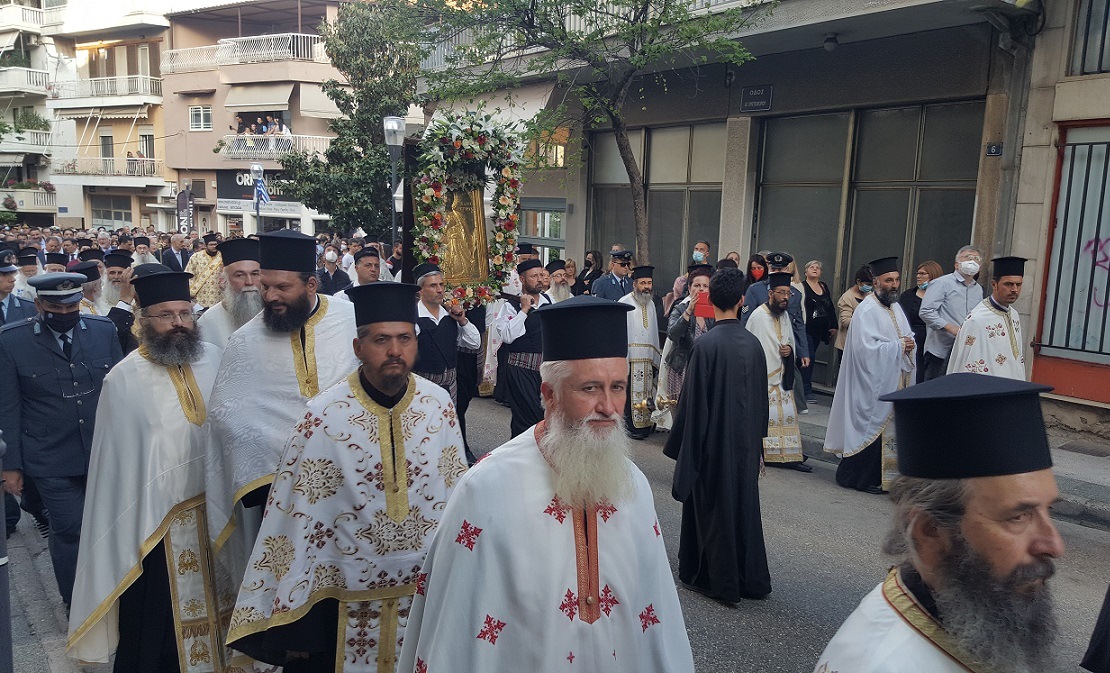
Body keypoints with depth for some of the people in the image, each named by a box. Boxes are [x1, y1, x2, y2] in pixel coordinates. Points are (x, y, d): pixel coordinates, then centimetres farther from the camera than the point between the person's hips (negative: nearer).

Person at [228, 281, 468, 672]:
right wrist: (291, 618, -6)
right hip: (350, 598, -2)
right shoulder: (324, 416, -16)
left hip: (430, 588, 3)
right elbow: (297, 518, -11)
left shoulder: (438, 405, -7)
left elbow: (458, 494, 1)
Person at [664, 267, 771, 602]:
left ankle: (718, 581, 19)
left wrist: (681, 446, -6)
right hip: (747, 443, 6)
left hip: (713, 442, -5)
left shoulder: (706, 345, -19)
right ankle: (751, 580, 28)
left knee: (712, 507, 8)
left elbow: (692, 403, -16)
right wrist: (756, 439, 18)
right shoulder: (754, 343, -2)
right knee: (744, 504, 17)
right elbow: (762, 399, 7)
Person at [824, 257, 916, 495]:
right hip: (874, 384, -8)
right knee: (872, 428, -3)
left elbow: (908, 337, 20)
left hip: (896, 382, 8)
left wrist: (909, 344, -3)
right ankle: (860, 477, 8)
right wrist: (898, 346, -15)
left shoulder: (896, 307, 13)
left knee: (891, 428, 10)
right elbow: (867, 347, -23)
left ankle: (883, 475, 19)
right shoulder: (866, 311, -15)